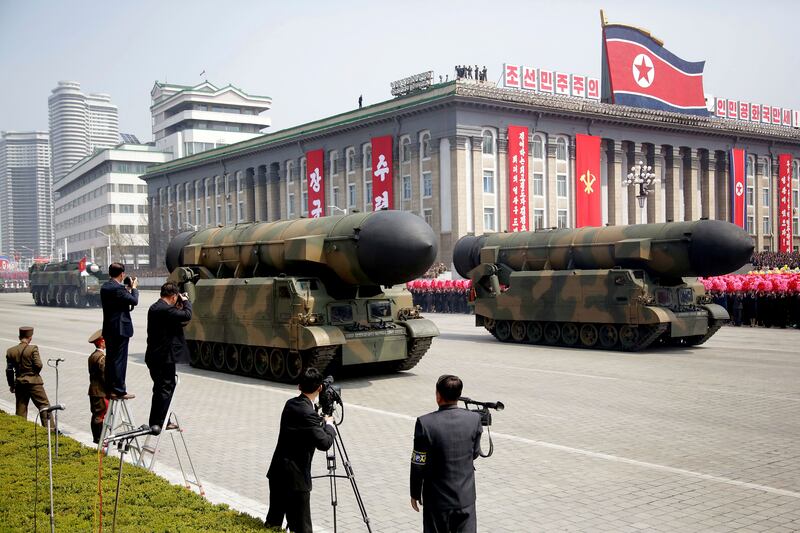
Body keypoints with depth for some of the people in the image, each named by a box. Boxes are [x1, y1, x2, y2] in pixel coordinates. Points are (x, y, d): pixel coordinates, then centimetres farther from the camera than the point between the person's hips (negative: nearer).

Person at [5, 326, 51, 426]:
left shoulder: (11, 351, 3)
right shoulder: (33, 349, -11)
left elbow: (9, 370, 5)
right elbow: (38, 365, -16)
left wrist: (11, 385, 13)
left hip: (19, 383, 5)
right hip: (34, 382, -5)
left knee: (21, 410, 11)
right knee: (45, 405, 0)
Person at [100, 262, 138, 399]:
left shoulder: (104, 287, 8)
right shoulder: (118, 288, -19)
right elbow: (134, 301, -14)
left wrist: (127, 289, 14)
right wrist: (134, 288, 1)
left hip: (108, 329, 9)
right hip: (120, 328, -9)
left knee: (110, 358, 14)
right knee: (119, 359, -4)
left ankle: (108, 388, 21)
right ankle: (118, 390, -2)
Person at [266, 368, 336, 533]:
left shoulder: (290, 404, 5)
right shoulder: (308, 413, -21)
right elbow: (324, 443, -22)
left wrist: (321, 421, 17)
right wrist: (329, 425, -6)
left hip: (277, 472, 8)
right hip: (295, 478, -8)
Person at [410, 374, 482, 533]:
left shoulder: (425, 423, -18)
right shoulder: (474, 419, -8)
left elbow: (419, 464, -11)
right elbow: (475, 454, 5)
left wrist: (415, 494, 2)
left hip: (437, 499, -2)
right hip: (466, 496, 2)